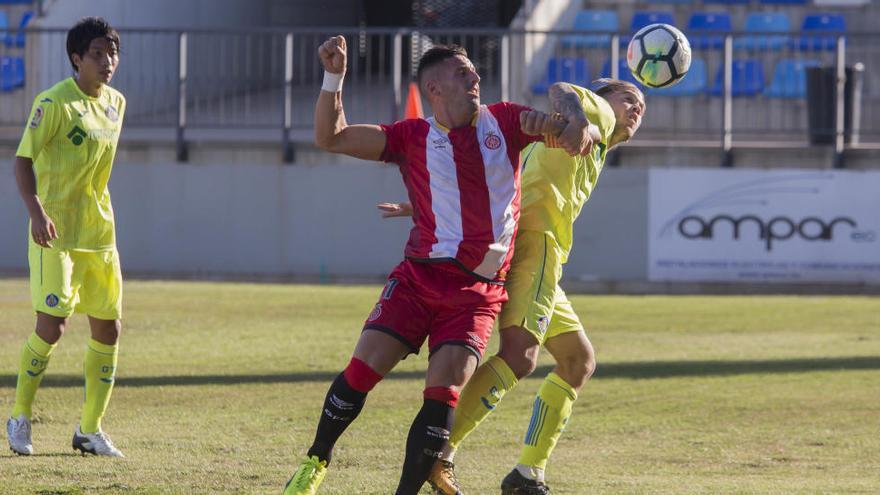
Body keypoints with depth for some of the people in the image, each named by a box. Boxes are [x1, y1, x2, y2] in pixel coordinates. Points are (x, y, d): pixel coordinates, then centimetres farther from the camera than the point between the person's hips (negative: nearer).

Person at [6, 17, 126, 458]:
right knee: (52, 325, -14)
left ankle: (90, 431, 15)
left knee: (108, 329, 5)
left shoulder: (115, 103, 10)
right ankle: (20, 419, 4)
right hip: (56, 234, -7)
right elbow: (23, 160, -14)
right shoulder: (55, 102, -13)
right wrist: (36, 211, -27)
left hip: (100, 234, 7)